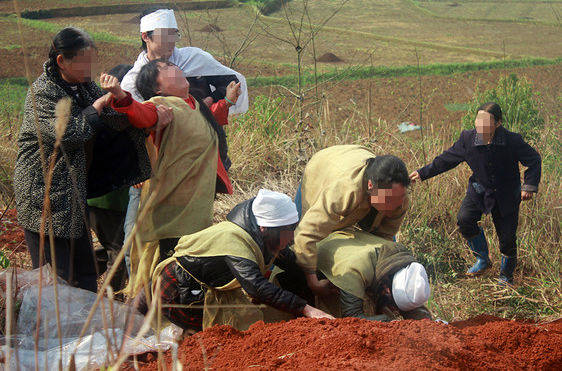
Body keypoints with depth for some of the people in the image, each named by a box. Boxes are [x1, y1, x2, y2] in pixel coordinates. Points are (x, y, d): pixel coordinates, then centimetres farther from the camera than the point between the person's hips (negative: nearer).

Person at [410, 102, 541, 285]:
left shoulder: (512, 140, -21)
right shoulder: (468, 138, -13)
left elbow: (533, 160, -7)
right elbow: (447, 159, 0)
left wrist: (529, 186, -17)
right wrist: (423, 173, 1)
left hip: (506, 196, -2)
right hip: (479, 190, 2)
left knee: (507, 237, 2)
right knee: (464, 220, -21)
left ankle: (506, 275, 31)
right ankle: (483, 259, 4)